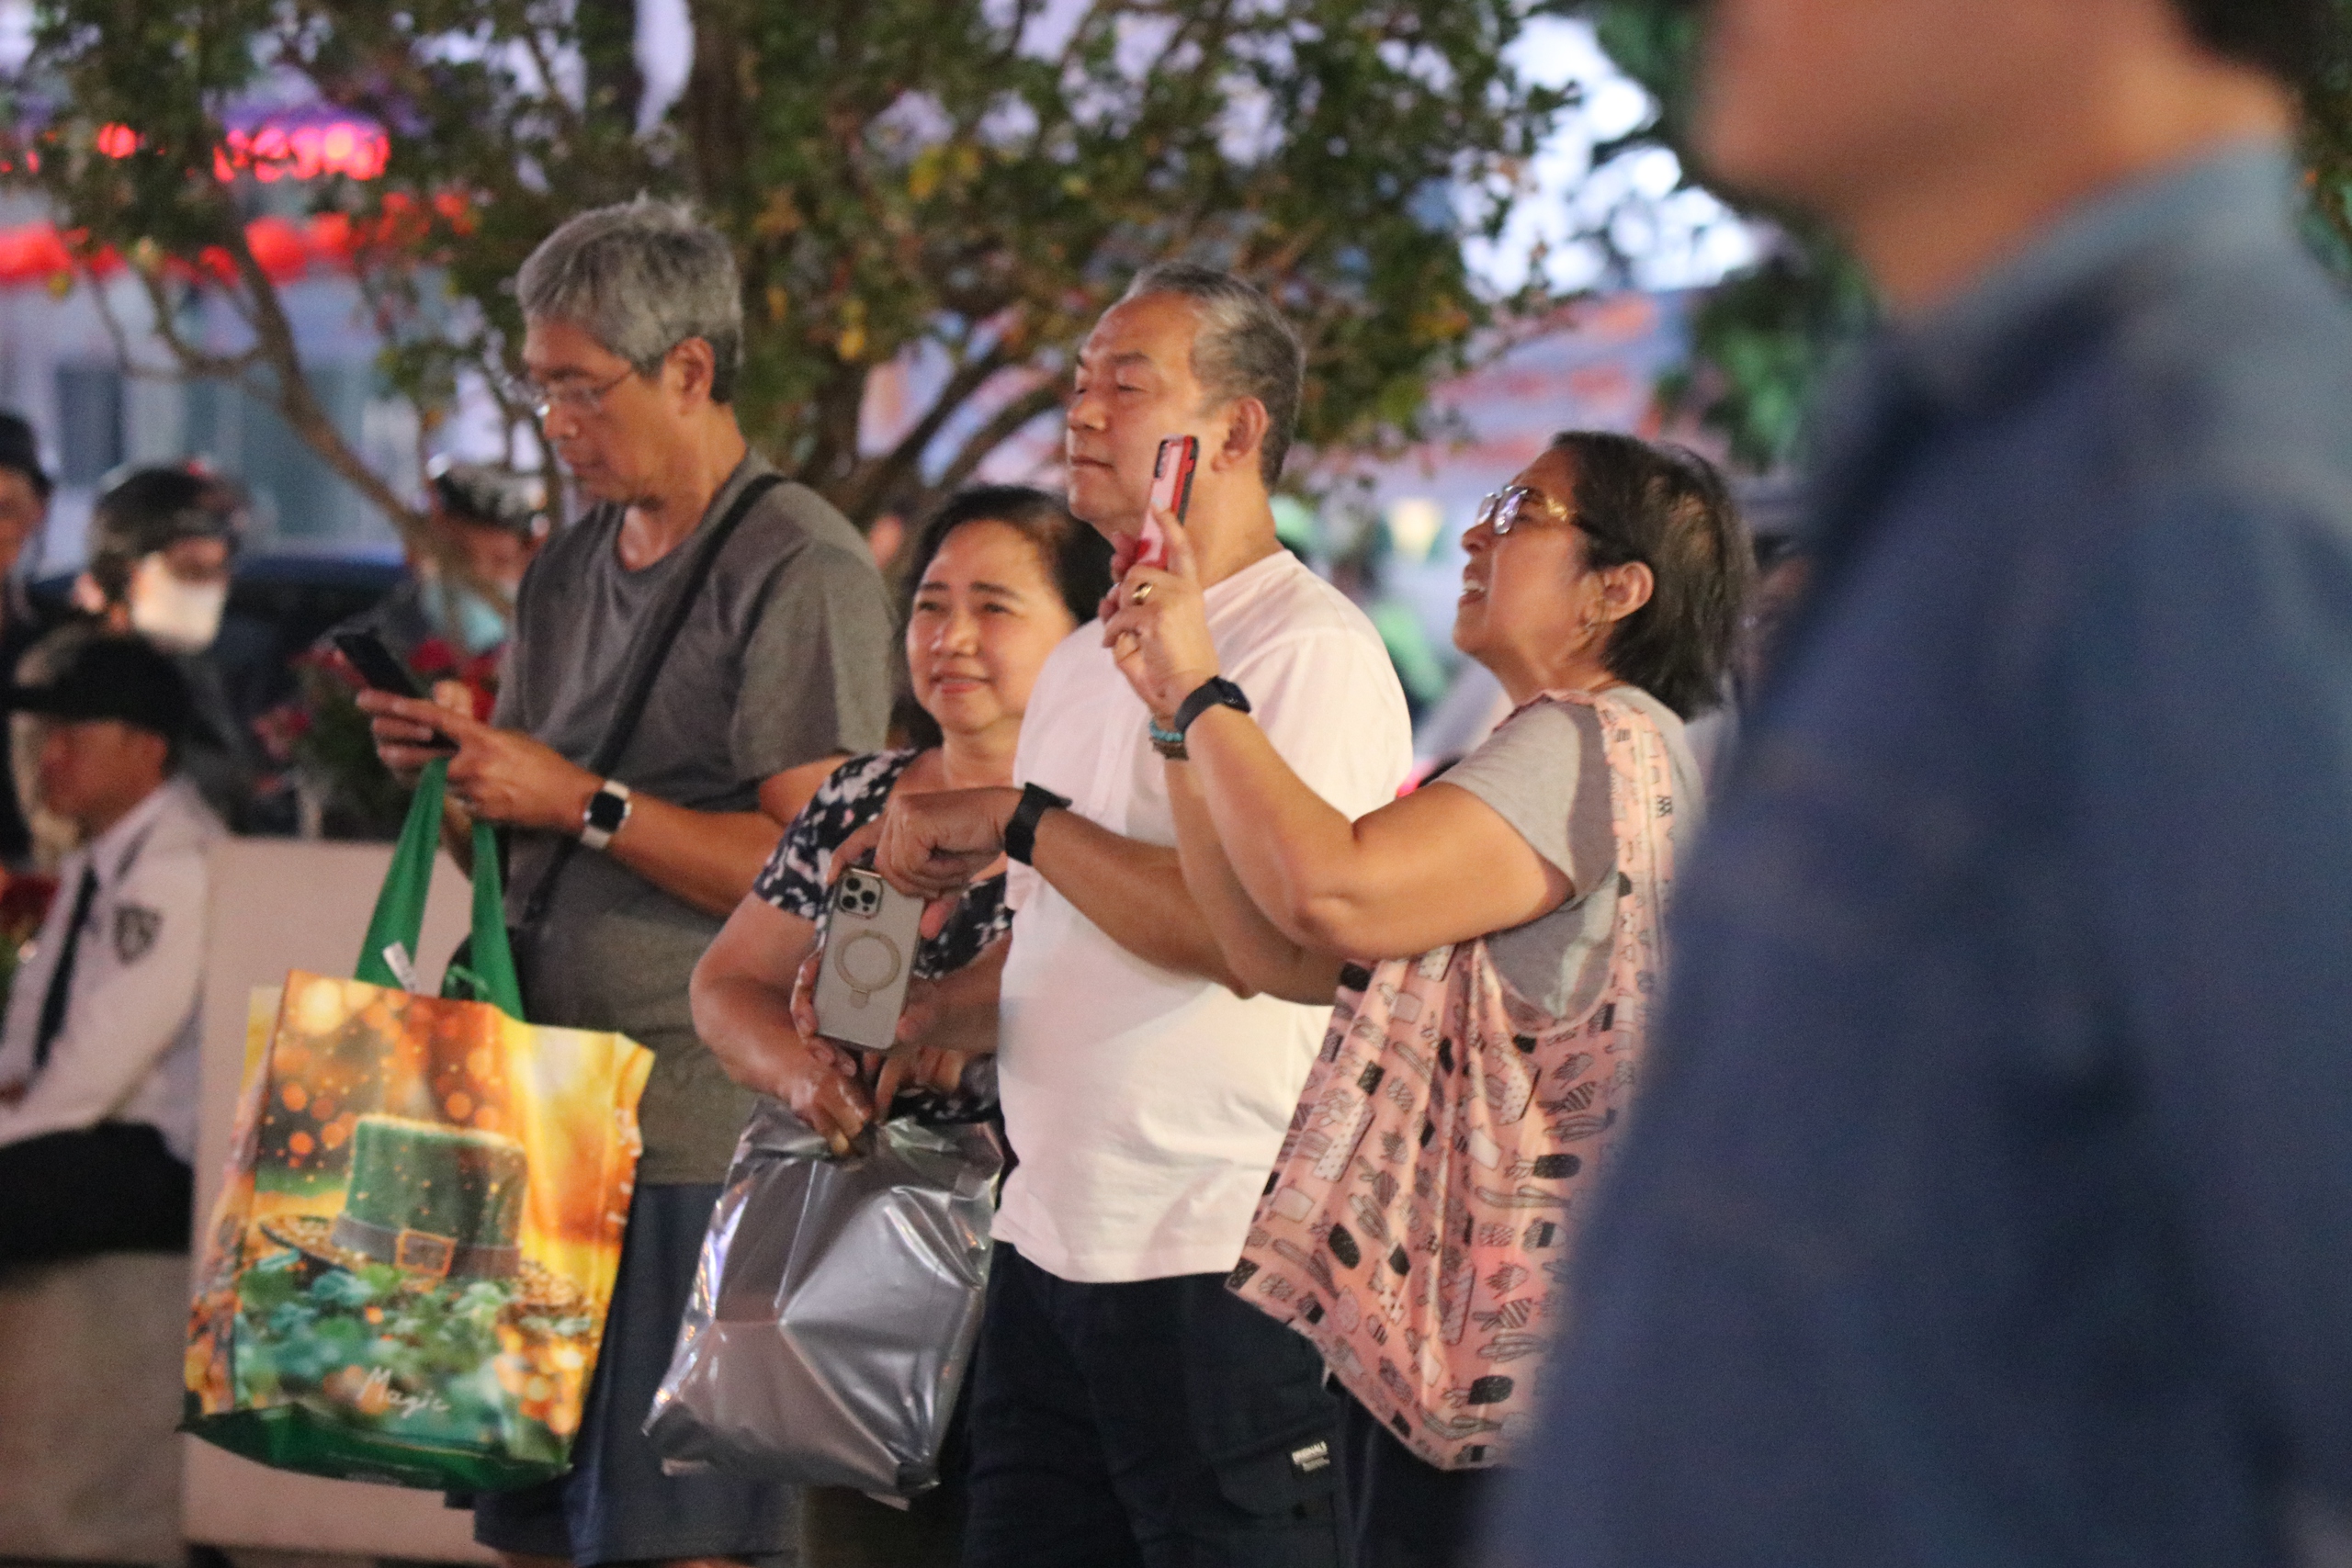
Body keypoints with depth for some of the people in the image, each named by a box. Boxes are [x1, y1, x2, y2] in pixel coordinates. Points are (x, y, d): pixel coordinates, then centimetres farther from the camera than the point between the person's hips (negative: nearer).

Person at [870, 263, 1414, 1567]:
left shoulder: (1309, 652, -10)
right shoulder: (1082, 666, 19)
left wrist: (1016, 820, -15)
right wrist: (915, 1017, 5)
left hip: (1223, 1272, -8)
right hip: (1050, 1249, 8)